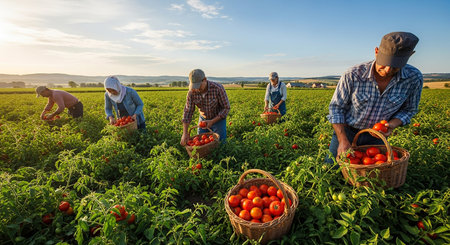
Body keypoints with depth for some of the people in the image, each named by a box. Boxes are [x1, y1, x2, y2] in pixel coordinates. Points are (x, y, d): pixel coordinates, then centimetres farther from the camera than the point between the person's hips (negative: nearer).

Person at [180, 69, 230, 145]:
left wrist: (212, 121, -27)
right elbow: (188, 112, -15)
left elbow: (226, 108, -20)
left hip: (218, 119, -3)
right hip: (203, 119, 3)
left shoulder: (218, 88, -29)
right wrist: (185, 133, -24)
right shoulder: (192, 92, -19)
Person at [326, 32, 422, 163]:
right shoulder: (353, 75, -23)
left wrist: (392, 124, -21)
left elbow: (408, 109, 2)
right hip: (346, 130, -2)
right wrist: (343, 140, -22)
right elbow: (336, 107, -15)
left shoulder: (414, 78, -14)